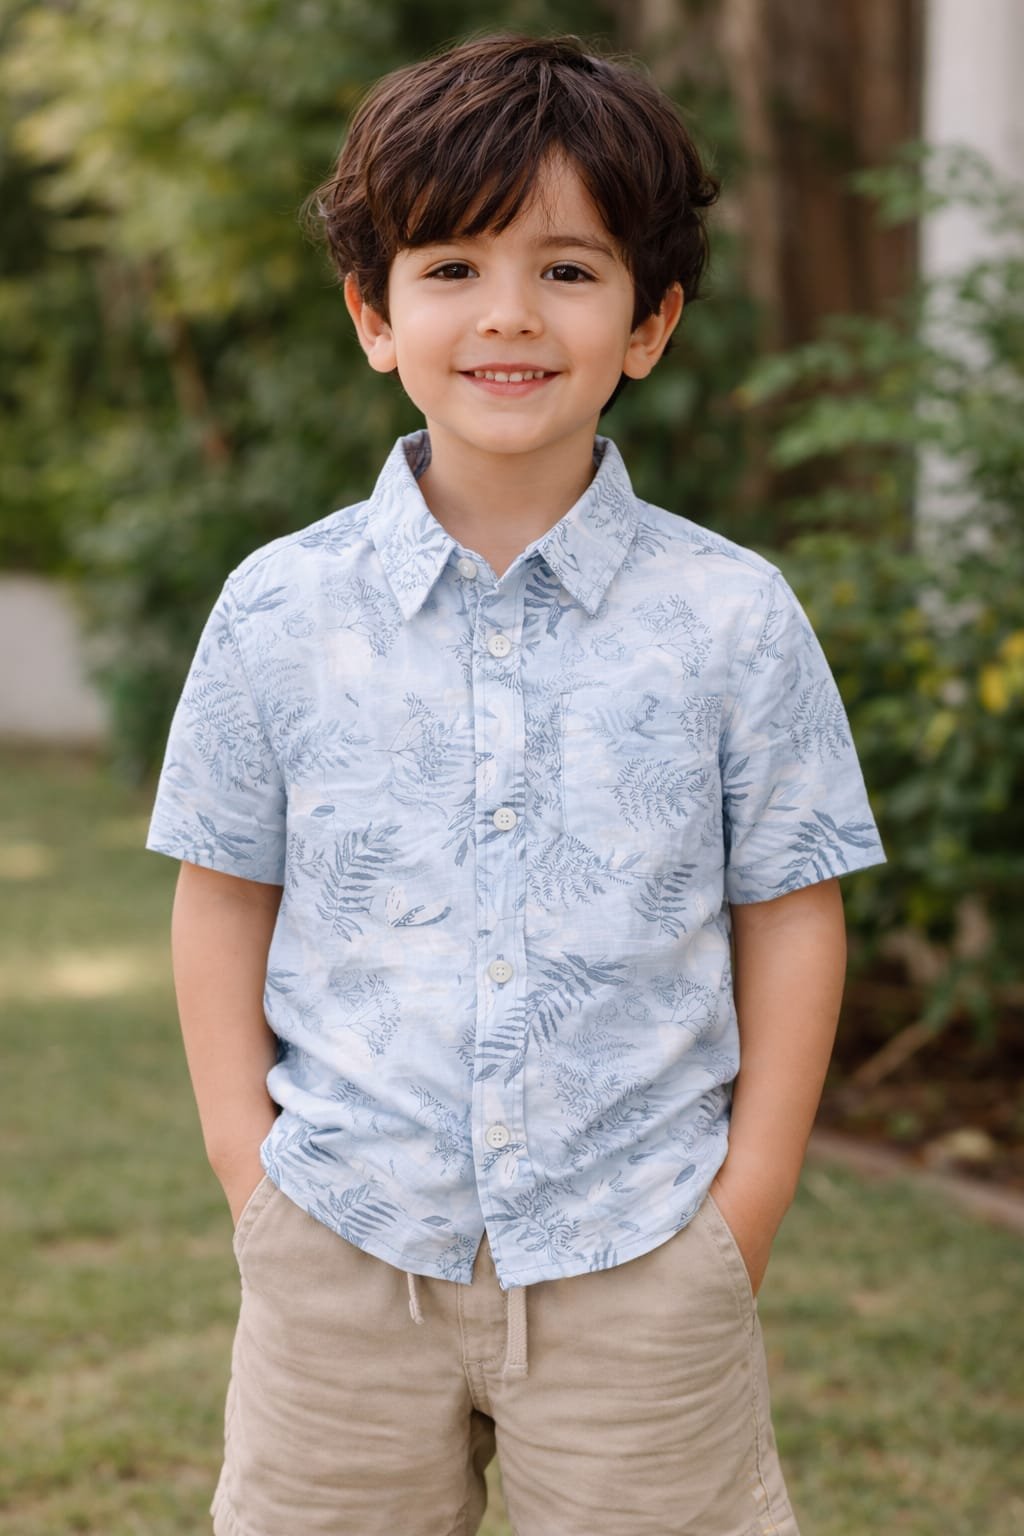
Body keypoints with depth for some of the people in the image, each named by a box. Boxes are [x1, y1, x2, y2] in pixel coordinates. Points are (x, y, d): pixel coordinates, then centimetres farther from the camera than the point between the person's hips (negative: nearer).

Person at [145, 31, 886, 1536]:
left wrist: (746, 1205, -2)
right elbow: (224, 896, 6)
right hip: (345, 1250, 1)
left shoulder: (733, 617, -5)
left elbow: (789, 911, 0)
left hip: (638, 1258, -1)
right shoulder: (280, 610, -2)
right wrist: (247, 1162, 0)